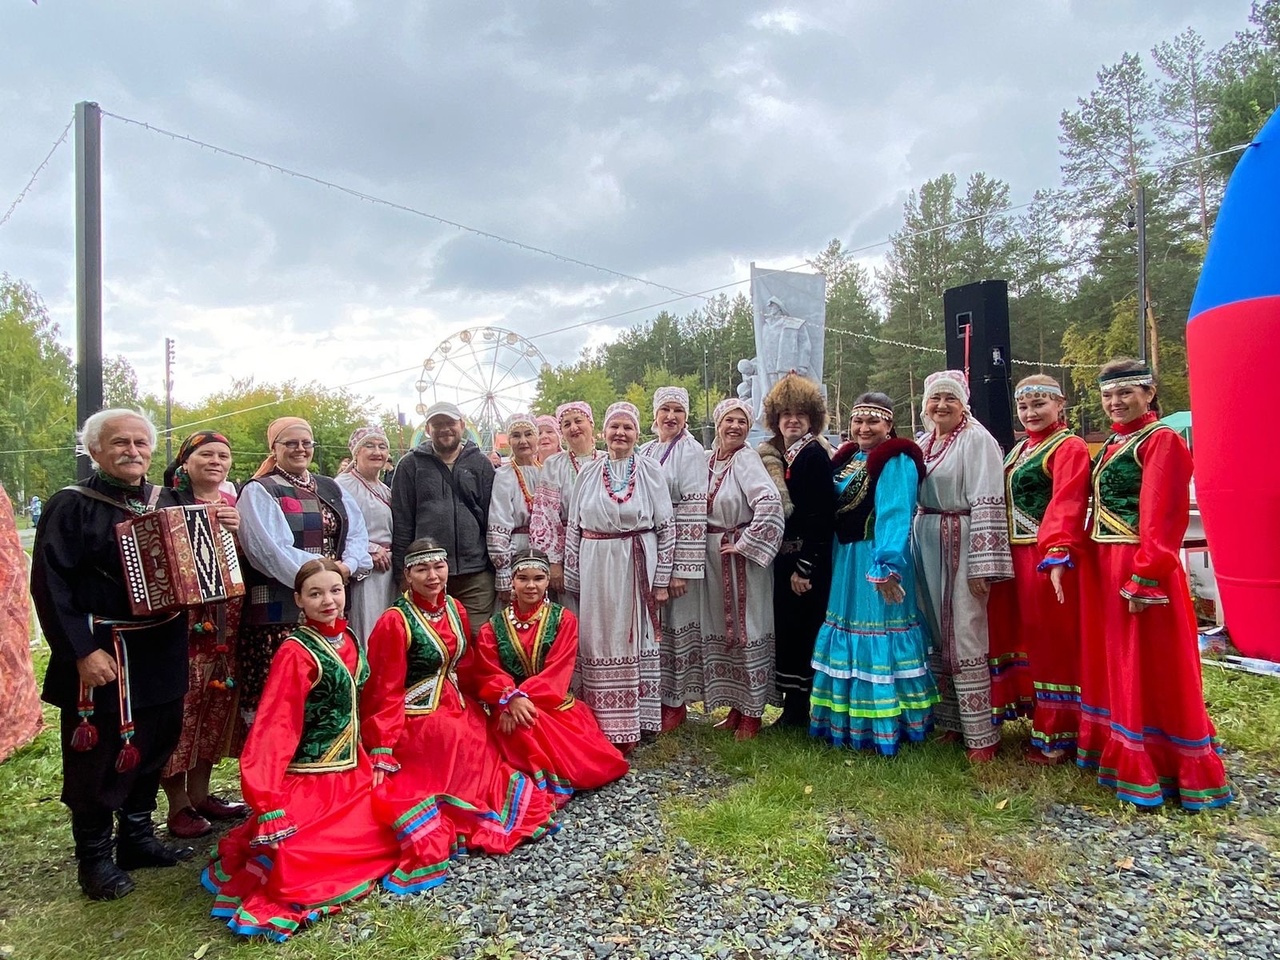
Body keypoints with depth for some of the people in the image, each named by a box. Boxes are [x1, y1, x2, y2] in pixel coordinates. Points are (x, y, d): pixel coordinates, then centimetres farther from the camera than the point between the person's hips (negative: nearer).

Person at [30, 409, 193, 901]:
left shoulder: (165, 502, 10)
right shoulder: (72, 505, -8)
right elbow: (50, 583, -14)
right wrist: (81, 651, -20)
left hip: (162, 651, 6)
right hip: (103, 656, -6)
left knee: (154, 744, 16)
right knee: (100, 754, 4)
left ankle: (138, 836, 33)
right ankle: (94, 857, 22)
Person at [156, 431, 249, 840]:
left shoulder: (234, 504, 13)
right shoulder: (166, 500, -2)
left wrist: (238, 530, -11)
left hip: (225, 619, 5)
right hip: (180, 618, -5)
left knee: (218, 700, 11)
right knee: (181, 702, -3)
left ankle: (200, 793, 26)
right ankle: (178, 804, 13)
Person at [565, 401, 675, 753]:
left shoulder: (651, 470, 0)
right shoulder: (589, 472, 7)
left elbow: (666, 526, 0)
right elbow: (574, 526, 9)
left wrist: (661, 579, -3)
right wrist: (572, 577, 6)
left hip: (637, 567, -2)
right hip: (596, 568, 2)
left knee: (633, 641, 5)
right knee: (598, 641, 5)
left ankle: (629, 726, 15)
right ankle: (601, 723, 17)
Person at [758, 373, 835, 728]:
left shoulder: (814, 455, -11)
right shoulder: (770, 455, 10)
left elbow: (819, 515, -15)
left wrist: (804, 566, -17)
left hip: (807, 560, -7)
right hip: (779, 558, 7)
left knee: (798, 628, 0)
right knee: (785, 628, 11)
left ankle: (797, 708, 14)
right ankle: (792, 706, 23)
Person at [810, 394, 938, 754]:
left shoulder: (897, 462, -11)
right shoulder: (846, 458, 13)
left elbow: (894, 517, -22)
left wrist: (886, 565, -31)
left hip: (877, 562, -8)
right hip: (845, 560, 8)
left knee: (878, 637, -3)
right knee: (848, 634, 13)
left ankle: (885, 725, 9)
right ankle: (849, 720, 26)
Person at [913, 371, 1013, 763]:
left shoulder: (976, 440, -8)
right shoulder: (922, 443, 14)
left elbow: (987, 504, -15)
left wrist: (982, 566, -20)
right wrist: (912, 550, 18)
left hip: (961, 545, -7)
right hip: (927, 546, 7)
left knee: (965, 640, -5)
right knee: (937, 637, 11)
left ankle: (981, 734, 5)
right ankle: (950, 720, 23)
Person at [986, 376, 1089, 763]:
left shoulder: (1069, 447, -8)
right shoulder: (1020, 449, 17)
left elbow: (1067, 504, -22)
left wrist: (1058, 554, -34)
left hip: (1049, 558, -8)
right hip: (1016, 557, 8)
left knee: (1053, 642, 1)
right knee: (1023, 637, 15)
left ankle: (1057, 737, 14)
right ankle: (1040, 719, 30)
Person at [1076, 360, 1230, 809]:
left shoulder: (1161, 440, -9)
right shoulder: (1114, 443, 16)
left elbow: (1162, 516, -17)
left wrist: (1144, 577, -22)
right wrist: (1091, 559, 9)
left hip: (1141, 567, -9)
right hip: (1106, 565, 9)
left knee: (1150, 669, 1)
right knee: (1113, 660, 16)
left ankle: (1157, 769, 13)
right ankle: (1120, 752, 31)